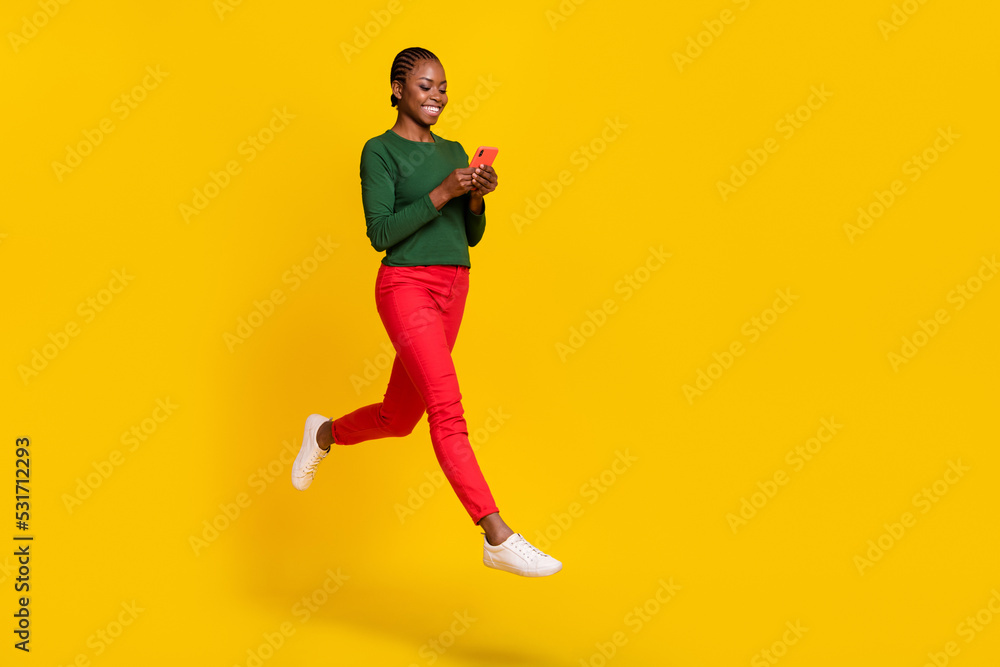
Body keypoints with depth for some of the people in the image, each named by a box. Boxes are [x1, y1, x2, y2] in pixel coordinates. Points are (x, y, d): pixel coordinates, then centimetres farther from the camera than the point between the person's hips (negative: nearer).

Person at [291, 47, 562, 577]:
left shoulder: (453, 151, 17)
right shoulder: (380, 150, -2)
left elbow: (472, 235, 16)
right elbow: (380, 233, -12)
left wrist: (477, 198, -4)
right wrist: (442, 192, -17)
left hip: (452, 293, 7)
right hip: (407, 287, -7)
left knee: (399, 417, 15)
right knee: (447, 409, -17)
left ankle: (325, 433, 44)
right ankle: (499, 538, -17)